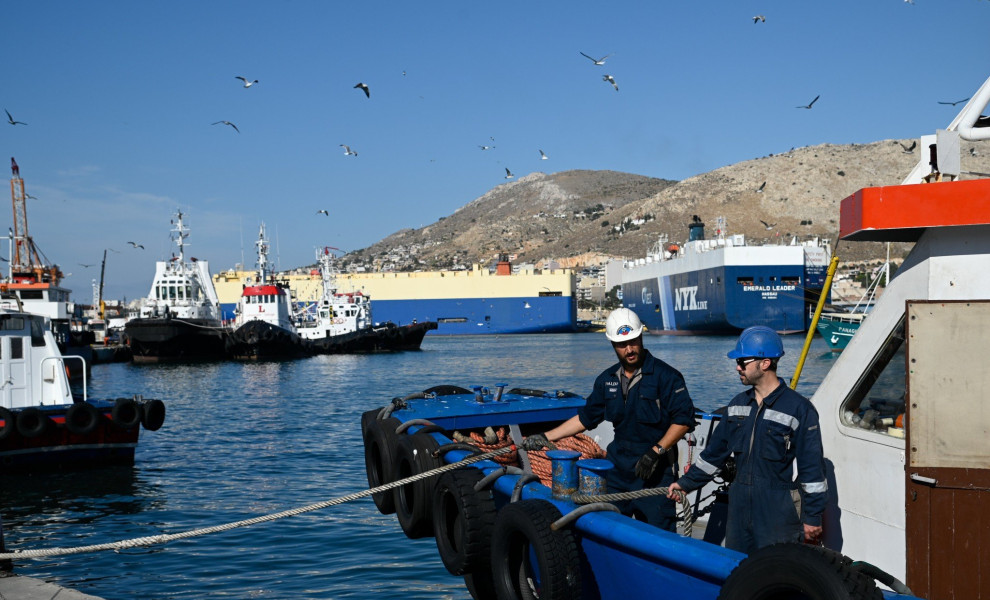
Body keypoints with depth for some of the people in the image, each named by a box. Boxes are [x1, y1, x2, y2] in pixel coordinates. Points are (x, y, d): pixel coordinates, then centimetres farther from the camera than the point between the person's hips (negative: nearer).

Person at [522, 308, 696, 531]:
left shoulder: (665, 375, -7)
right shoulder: (608, 379, 12)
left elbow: (683, 419, -10)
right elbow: (586, 417, 20)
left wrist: (657, 451, -19)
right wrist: (545, 437, 16)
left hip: (655, 472, -6)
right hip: (618, 469, 6)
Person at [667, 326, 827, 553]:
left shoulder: (799, 408, -9)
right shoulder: (738, 405, 10)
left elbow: (812, 468, -8)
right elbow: (715, 452, 20)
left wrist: (812, 517, -8)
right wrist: (686, 483, 19)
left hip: (779, 516, -6)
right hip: (739, 509, 6)